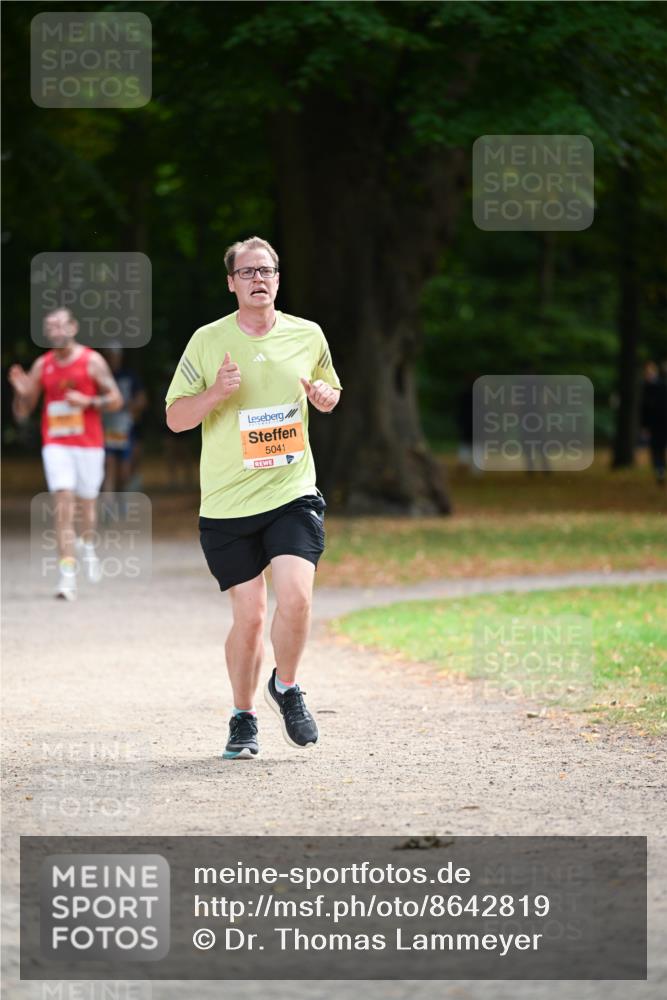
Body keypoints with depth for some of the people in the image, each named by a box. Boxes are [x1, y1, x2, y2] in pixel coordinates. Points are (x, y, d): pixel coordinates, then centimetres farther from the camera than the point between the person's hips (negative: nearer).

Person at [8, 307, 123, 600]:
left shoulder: (92, 361, -2)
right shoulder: (42, 366, 6)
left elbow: (116, 400, -3)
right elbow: (22, 413, 10)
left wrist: (87, 402, -19)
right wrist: (21, 392, -11)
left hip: (89, 444, -1)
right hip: (56, 445, 1)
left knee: (87, 501, 13)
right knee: (63, 503, -14)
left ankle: (88, 545, 47)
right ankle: (67, 576, -20)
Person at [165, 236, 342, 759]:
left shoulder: (308, 336, 5)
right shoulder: (208, 342, -1)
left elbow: (330, 390, 23)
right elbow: (175, 417, 2)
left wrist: (326, 396, -1)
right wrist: (216, 392, -17)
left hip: (292, 494, 1)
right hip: (227, 502, -1)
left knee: (295, 598, -17)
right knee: (249, 615, -1)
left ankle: (286, 686, 11)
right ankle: (243, 718, 21)